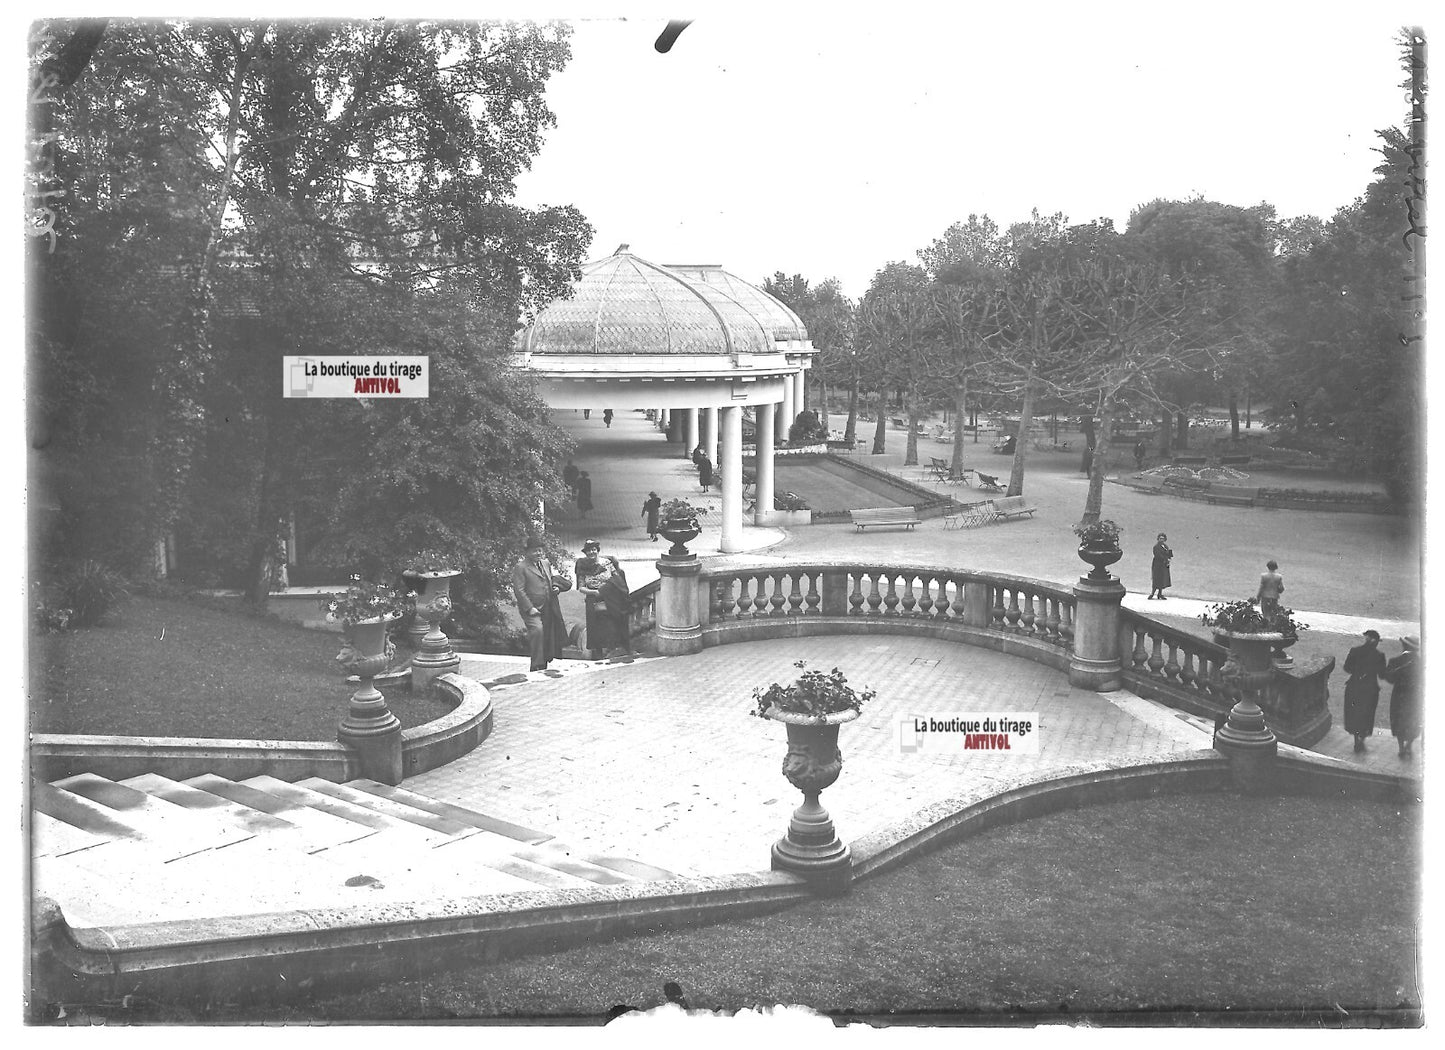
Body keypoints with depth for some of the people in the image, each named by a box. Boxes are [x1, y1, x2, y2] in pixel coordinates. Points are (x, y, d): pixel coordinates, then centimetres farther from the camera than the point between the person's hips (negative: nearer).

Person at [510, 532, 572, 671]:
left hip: (548, 610, 7)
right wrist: (530, 608, -17)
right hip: (531, 609, -7)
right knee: (537, 630, -26)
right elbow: (519, 590, -10)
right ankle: (537, 667, -22)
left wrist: (556, 587, 7)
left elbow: (551, 580, 32)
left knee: (548, 638, 6)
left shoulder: (546, 564, 18)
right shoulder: (520, 567, -5)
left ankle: (544, 667, 17)